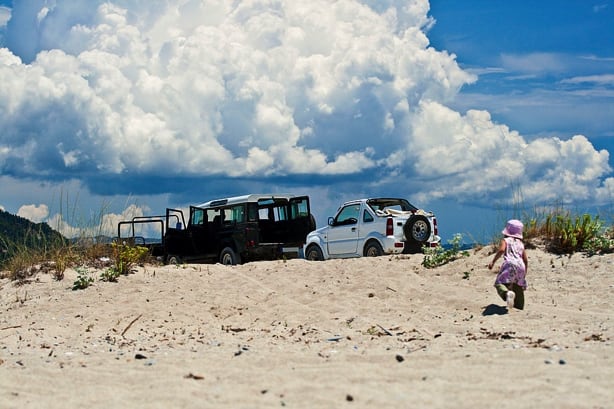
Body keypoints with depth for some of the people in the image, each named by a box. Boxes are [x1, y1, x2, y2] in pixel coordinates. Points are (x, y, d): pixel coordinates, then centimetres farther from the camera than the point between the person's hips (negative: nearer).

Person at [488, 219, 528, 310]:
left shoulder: (505, 240, 13)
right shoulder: (521, 244, 27)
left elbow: (501, 250, -9)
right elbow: (525, 260, 25)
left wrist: (493, 262, -7)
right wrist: (524, 273, 35)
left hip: (510, 263, -5)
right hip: (521, 265, 6)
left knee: (499, 283, -14)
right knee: (518, 286, 22)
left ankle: (507, 293, -44)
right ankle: (519, 305, 24)